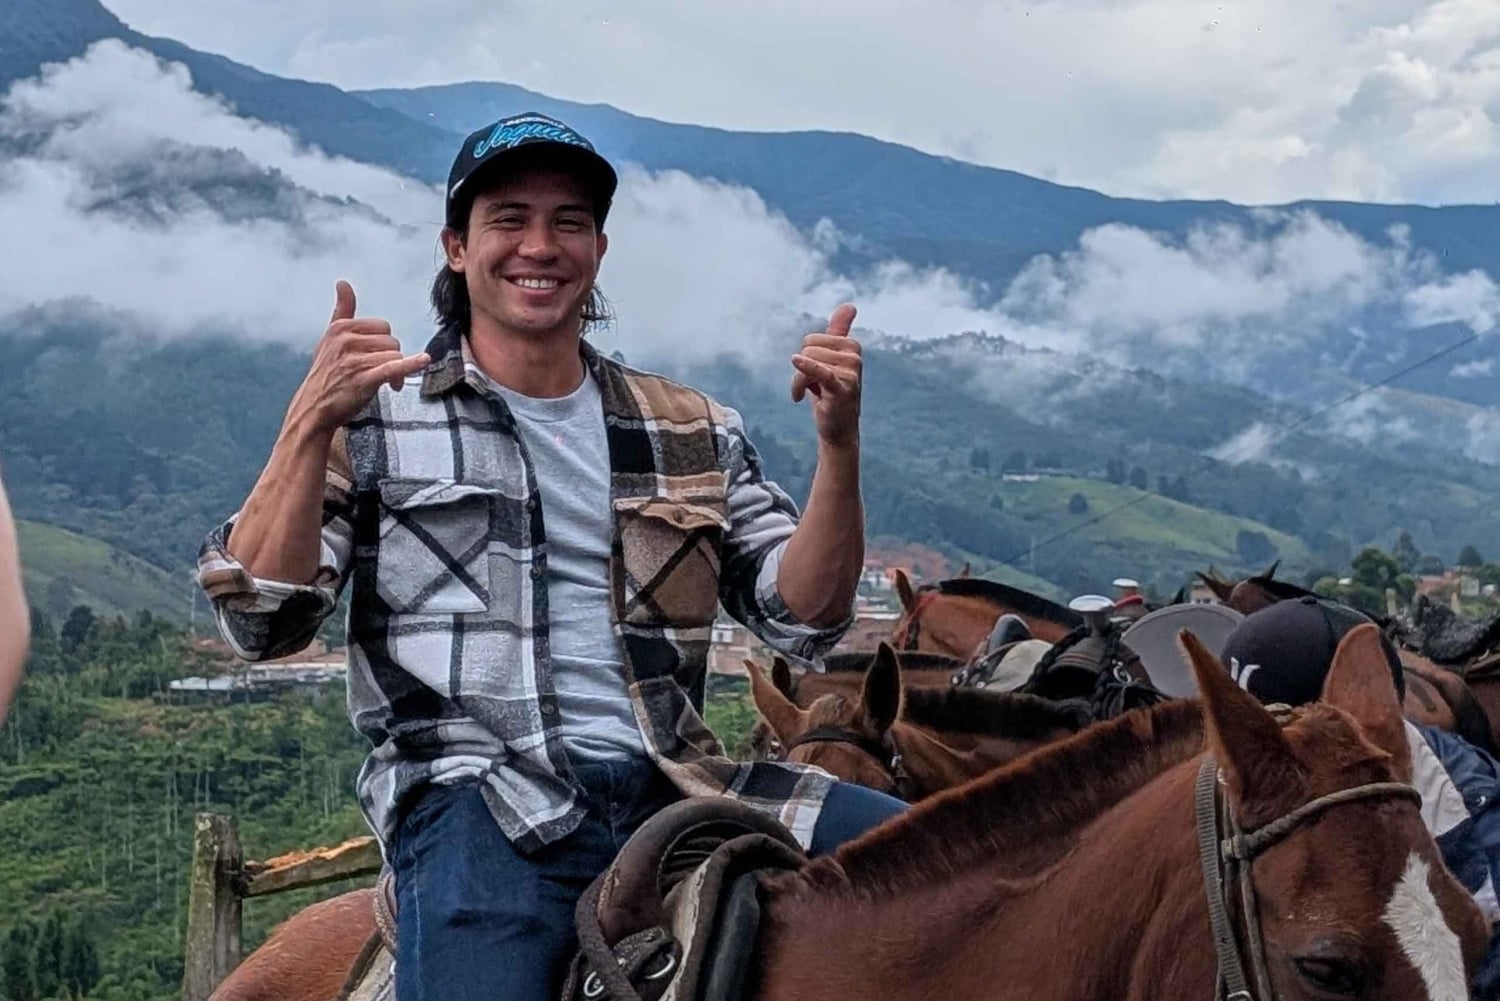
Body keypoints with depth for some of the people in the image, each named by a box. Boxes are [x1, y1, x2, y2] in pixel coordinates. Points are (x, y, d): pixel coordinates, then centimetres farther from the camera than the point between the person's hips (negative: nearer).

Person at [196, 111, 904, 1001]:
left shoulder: (695, 434, 18)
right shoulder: (374, 414, 8)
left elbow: (802, 618, 11)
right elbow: (260, 622, -2)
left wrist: (839, 446, -4)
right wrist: (312, 425, -15)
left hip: (673, 787, 4)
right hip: (481, 801, -3)